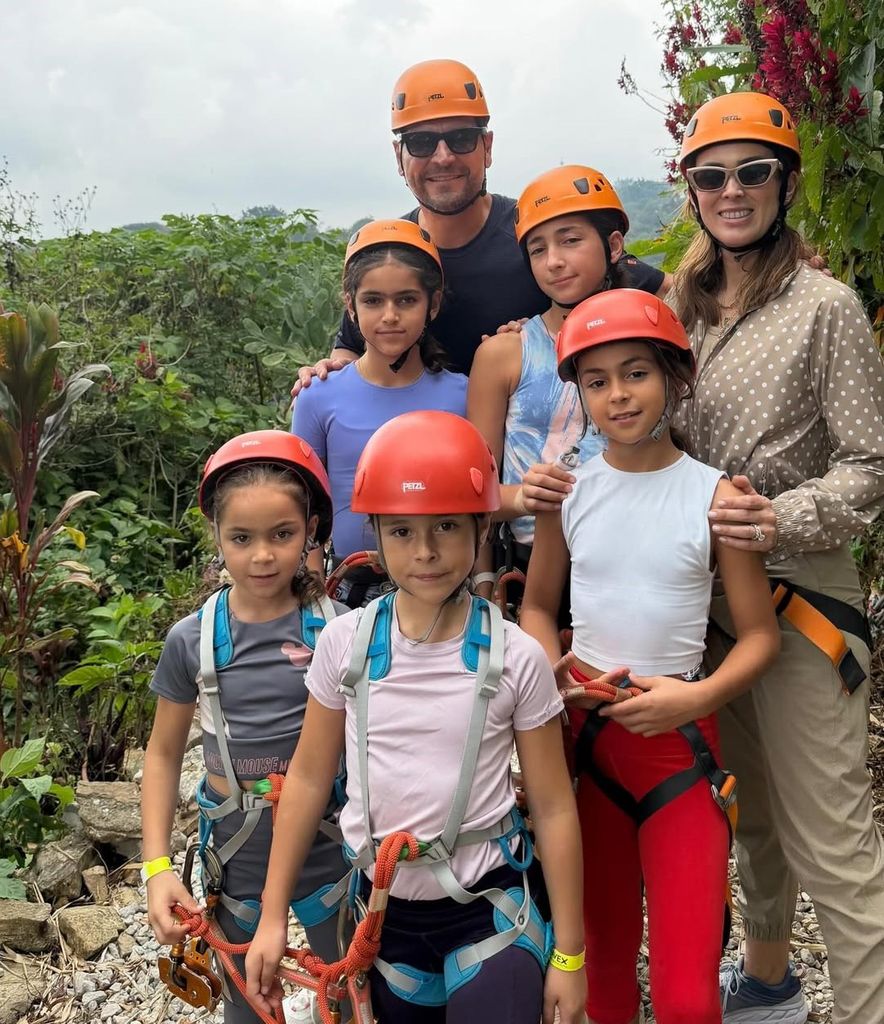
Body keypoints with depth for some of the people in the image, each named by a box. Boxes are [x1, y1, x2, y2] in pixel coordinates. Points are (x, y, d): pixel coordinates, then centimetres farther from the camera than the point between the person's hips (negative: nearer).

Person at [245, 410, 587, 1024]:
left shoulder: (515, 657, -13)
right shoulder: (346, 643, -9)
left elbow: (553, 807, -6)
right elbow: (310, 776, 2)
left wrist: (568, 953, -2)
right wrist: (273, 915, 4)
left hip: (488, 909, -2)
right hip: (383, 907, 2)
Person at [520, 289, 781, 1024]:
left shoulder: (714, 495, -7)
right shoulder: (567, 492, 0)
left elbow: (760, 635, -3)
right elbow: (537, 605, 11)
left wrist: (696, 696, -19)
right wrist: (552, 676, -8)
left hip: (680, 739, -2)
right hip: (585, 734, 3)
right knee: (602, 951, 19)